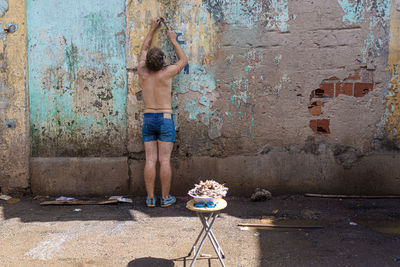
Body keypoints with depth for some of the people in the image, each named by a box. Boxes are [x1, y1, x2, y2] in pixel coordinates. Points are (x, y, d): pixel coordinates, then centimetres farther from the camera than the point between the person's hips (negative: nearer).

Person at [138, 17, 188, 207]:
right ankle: (165, 198, 5)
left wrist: (152, 29, 27)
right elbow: (184, 60, 9)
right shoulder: (166, 73, -10)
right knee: (165, 160, -1)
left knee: (150, 160, 3)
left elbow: (144, 50, 19)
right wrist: (173, 40, 16)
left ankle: (150, 198, 7)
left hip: (148, 119, 4)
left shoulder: (142, 72, 0)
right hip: (165, 119, -3)